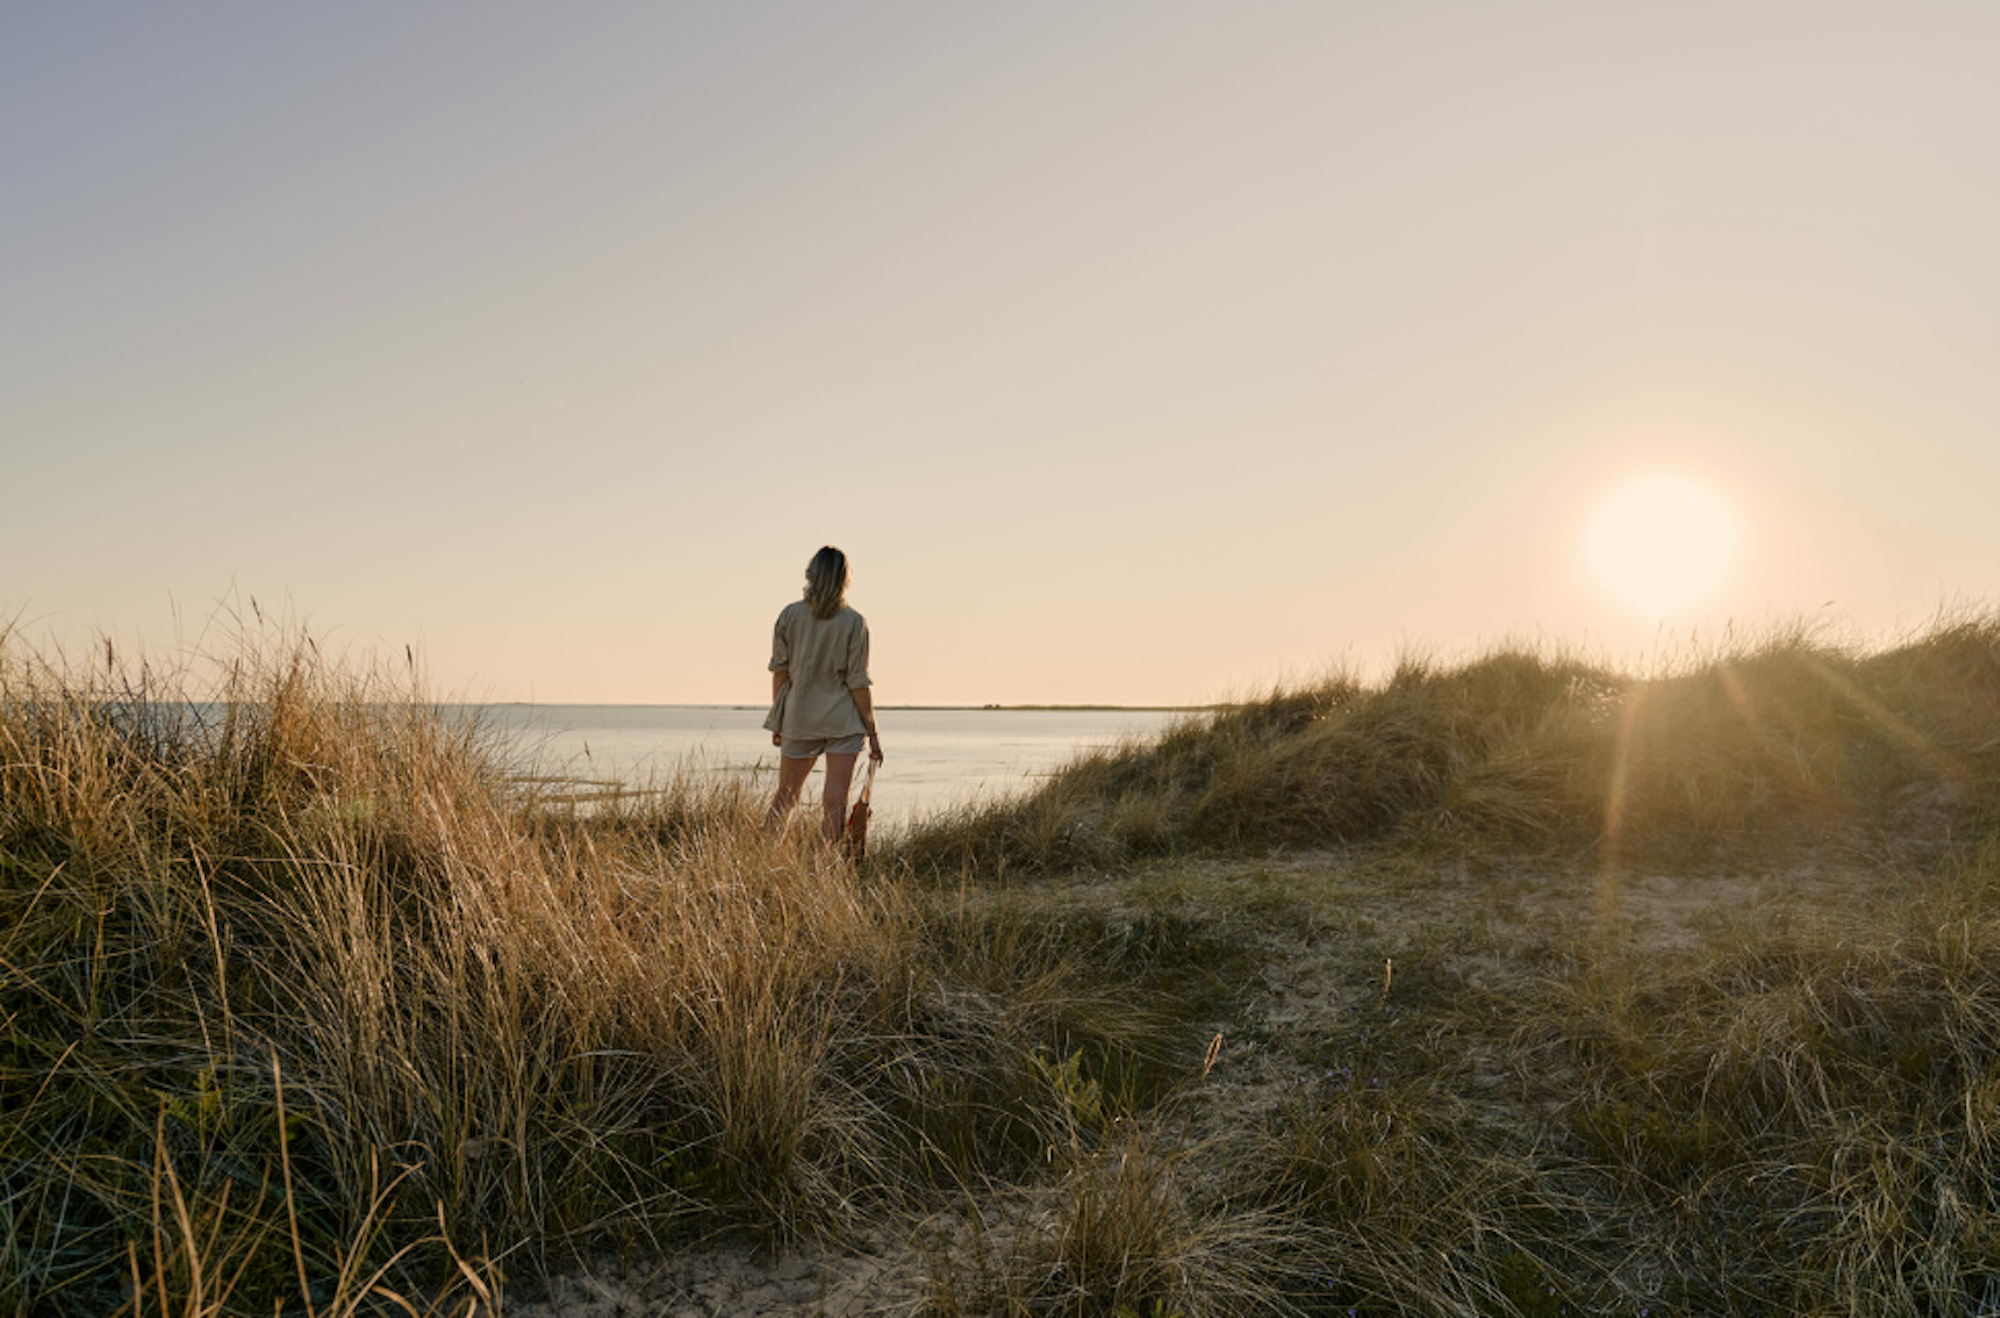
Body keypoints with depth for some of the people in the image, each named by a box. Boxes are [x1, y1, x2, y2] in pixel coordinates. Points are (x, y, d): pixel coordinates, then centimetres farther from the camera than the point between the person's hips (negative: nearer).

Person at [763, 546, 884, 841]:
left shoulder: (789, 615, -1)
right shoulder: (854, 623, -6)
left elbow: (779, 671, 2)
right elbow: (858, 683, -6)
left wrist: (778, 721, 12)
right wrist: (872, 732, 1)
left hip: (799, 718, 2)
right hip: (842, 720, -2)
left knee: (784, 798, 15)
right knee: (835, 802, -2)